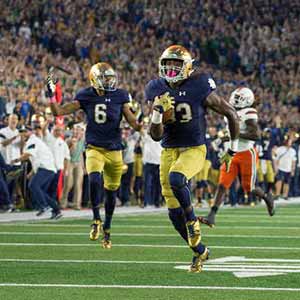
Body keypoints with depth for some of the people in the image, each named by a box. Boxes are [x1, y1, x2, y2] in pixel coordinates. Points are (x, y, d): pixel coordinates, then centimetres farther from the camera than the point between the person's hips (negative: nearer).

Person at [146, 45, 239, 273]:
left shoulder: (200, 89, -15)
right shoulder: (157, 92, -5)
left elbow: (231, 114, -3)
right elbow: (156, 136, -5)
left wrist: (233, 148, 2)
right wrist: (157, 113, -25)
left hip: (194, 149, -4)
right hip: (169, 151, 4)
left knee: (176, 179, -37)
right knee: (174, 213, 3)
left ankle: (192, 219, -9)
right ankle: (199, 251, 25)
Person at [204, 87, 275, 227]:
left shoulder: (248, 113, -13)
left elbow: (255, 135, -22)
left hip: (247, 154, -6)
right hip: (232, 154, 6)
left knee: (248, 188, 4)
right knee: (222, 185, -7)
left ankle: (266, 197, 35)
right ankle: (212, 216, -13)